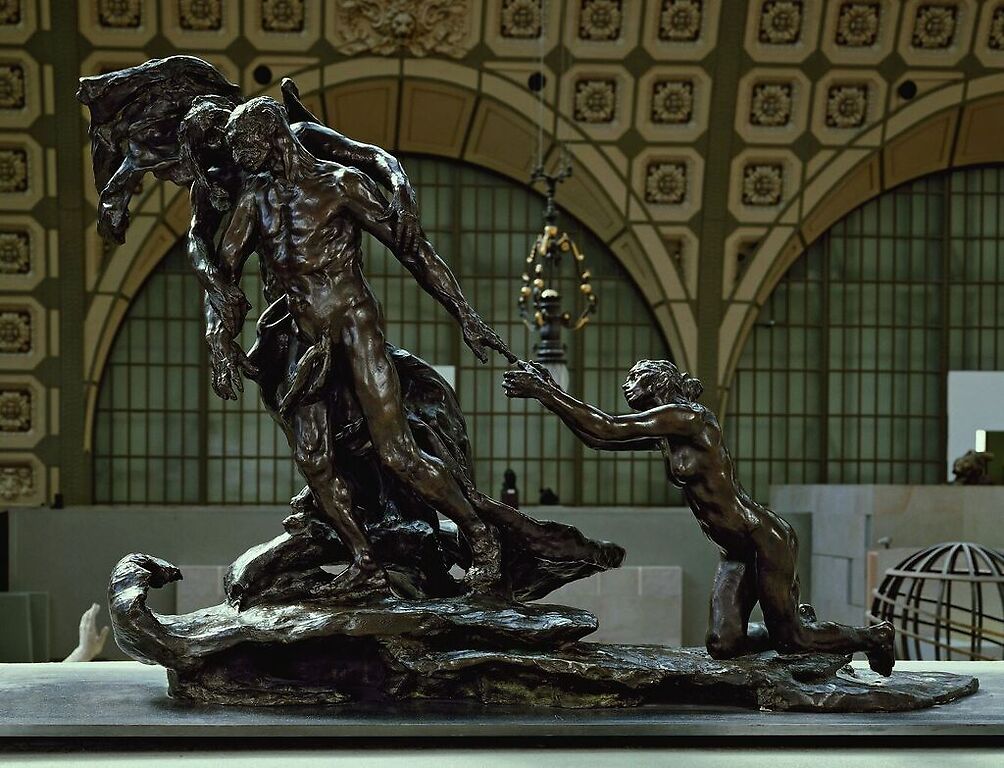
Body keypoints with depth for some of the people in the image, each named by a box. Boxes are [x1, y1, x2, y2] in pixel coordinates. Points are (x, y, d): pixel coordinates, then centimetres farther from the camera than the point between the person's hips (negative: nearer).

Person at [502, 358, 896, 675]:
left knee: (789, 640, -1)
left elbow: (607, 429, -20)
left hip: (766, 541, -8)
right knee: (723, 645, -2)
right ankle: (799, 621, 26)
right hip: (737, 552, 8)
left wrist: (544, 392, -18)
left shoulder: (688, 416, -15)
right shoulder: (664, 435, 12)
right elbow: (598, 438, 13)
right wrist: (548, 392, 6)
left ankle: (874, 635, 25)